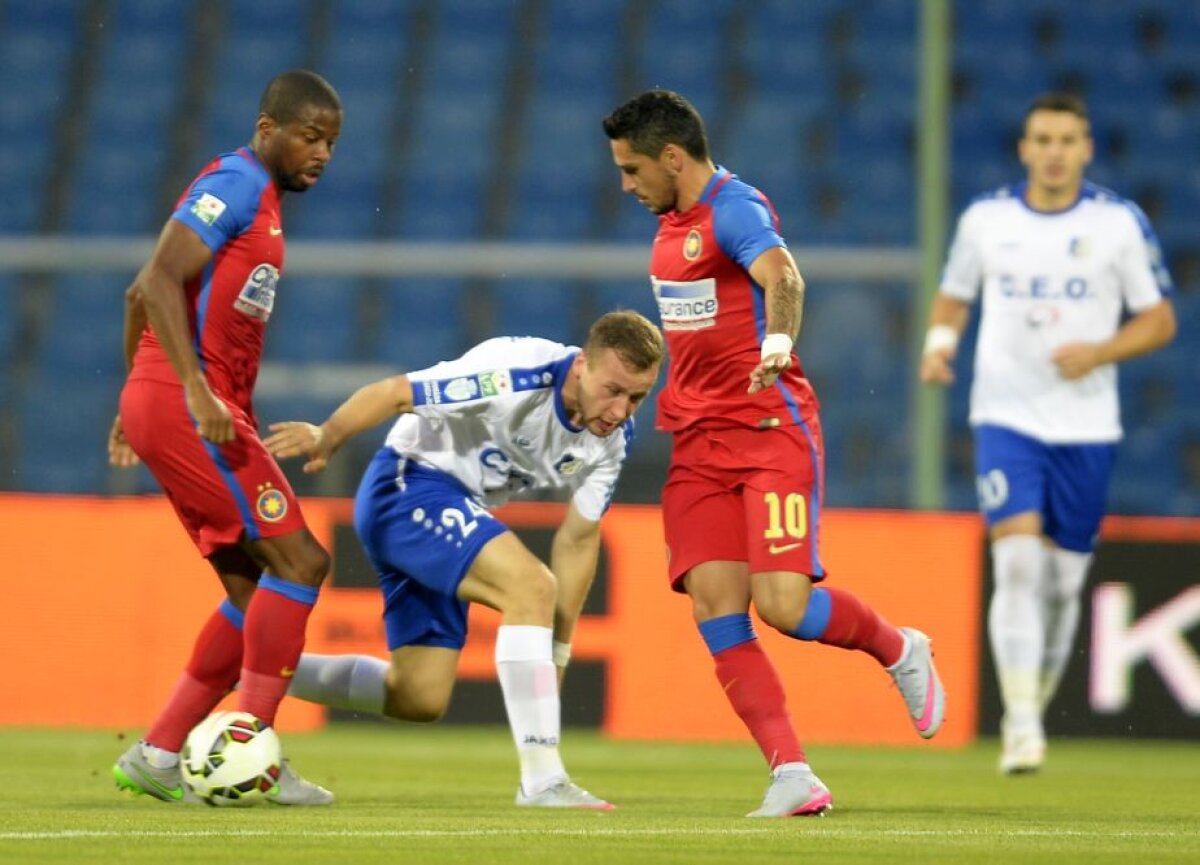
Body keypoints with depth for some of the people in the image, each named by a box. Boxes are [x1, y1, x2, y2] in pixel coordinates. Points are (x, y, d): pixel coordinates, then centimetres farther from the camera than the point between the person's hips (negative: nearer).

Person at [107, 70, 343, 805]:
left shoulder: (259, 200, 21)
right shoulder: (235, 185, -10)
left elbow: (142, 295, 26)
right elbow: (160, 282, -21)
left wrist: (134, 401, 25)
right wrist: (196, 392, -28)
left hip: (162, 406, 10)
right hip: (186, 409, -10)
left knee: (255, 592, 9)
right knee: (300, 561, -11)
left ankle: (158, 757, 8)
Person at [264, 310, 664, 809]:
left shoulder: (613, 436, -6)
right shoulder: (514, 375, -29)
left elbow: (578, 539, 1)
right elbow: (391, 394, -23)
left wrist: (556, 652, -1)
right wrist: (324, 440, -15)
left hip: (459, 508, 9)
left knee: (421, 699, 10)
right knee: (530, 585, -30)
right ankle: (541, 779, -30)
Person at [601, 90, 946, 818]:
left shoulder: (735, 208, -13)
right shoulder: (675, 221, 15)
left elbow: (781, 276, -34)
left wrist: (778, 340, -53)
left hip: (773, 432, -8)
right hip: (700, 443, 8)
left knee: (784, 606, -16)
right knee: (717, 612, -9)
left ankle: (902, 651, 15)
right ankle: (793, 774, -11)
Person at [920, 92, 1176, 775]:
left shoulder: (1120, 223, -2)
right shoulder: (986, 218, 2)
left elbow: (1160, 320, 3)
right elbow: (954, 295, 17)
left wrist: (1098, 352, -14)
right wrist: (940, 341, -4)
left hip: (1086, 427, 1)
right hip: (1006, 417, -1)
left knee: (1063, 583, 7)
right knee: (1018, 565, -17)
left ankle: (1036, 711, 28)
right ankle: (1021, 727, -19)